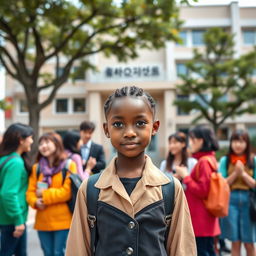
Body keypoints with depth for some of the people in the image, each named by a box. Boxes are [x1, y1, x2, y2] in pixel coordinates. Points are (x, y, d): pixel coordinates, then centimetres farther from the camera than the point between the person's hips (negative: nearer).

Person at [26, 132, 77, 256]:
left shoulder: (69, 165, -4)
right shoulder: (36, 167, 11)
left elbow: (68, 191, -11)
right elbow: (30, 192, 7)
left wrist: (44, 195, -10)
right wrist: (36, 202, -14)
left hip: (63, 221, -4)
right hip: (43, 221, 5)